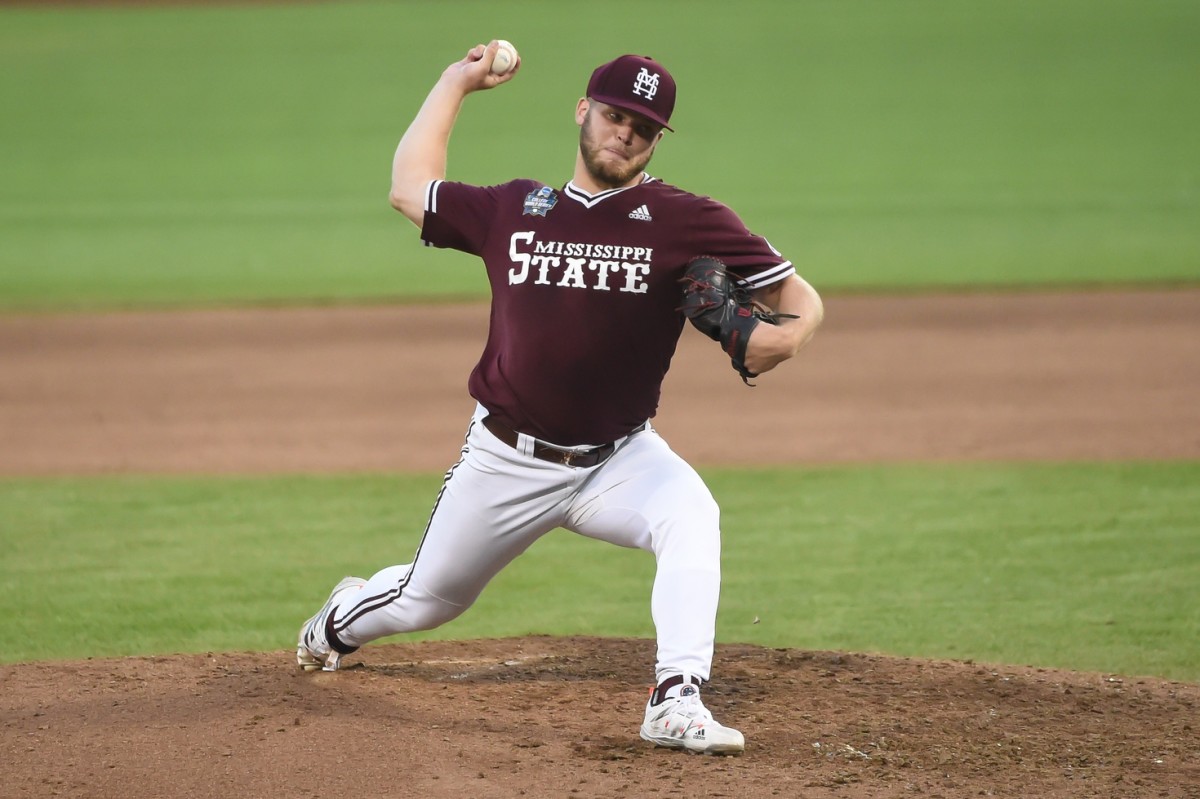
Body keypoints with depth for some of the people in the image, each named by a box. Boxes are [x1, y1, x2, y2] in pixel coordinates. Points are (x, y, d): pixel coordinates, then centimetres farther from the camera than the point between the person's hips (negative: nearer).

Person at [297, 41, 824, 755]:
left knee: (690, 513, -34)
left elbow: (801, 297, -8)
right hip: (506, 459, 2)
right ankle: (344, 617, 52)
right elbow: (410, 188, 16)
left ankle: (677, 704, -39)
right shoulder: (515, 209, 4)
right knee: (427, 601, 16)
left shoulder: (684, 221, -7)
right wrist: (456, 83, 19)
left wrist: (786, 336, -31)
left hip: (618, 458, -2)